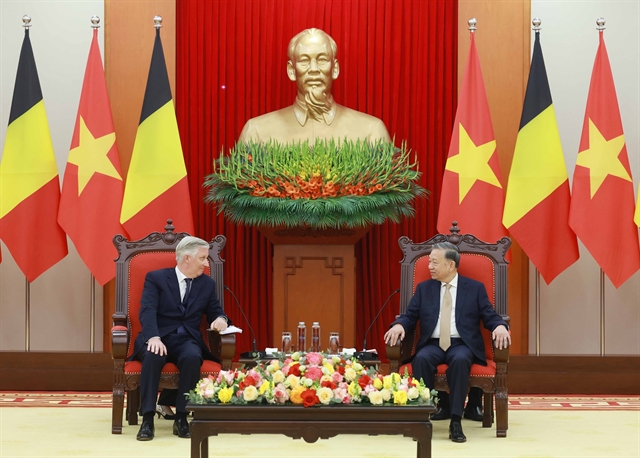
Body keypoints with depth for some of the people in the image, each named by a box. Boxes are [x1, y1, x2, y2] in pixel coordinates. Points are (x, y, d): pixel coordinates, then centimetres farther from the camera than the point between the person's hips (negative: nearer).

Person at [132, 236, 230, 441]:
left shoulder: (207, 284, 14)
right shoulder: (155, 278, 1)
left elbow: (215, 312, 18)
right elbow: (148, 311, -12)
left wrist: (220, 319, -9)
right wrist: (153, 337, -31)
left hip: (187, 340, 2)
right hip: (159, 338, -2)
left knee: (193, 357, -35)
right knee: (153, 356, -38)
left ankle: (181, 418, -27)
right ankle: (147, 419, -34)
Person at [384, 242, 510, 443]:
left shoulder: (475, 288, 9)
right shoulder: (424, 288, 15)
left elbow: (490, 316, 5)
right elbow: (410, 316, 11)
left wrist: (500, 326, -18)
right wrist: (399, 325, -13)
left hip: (462, 345, -2)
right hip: (432, 344, 2)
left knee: (460, 359, -38)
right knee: (421, 359, -34)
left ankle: (456, 421, -34)